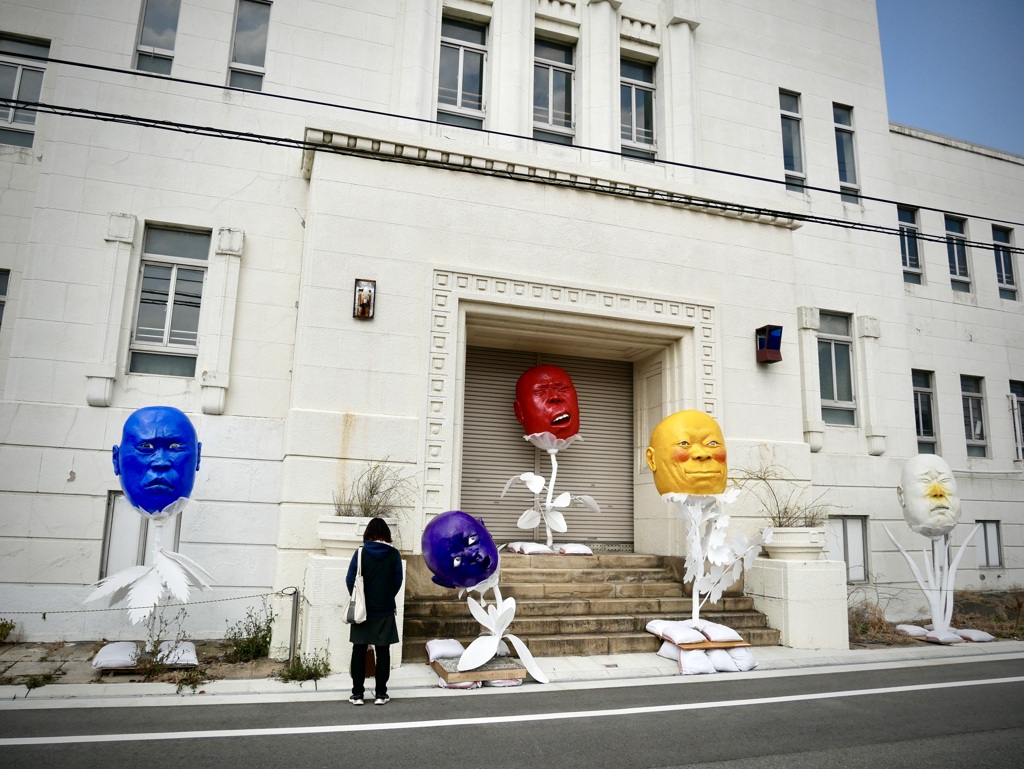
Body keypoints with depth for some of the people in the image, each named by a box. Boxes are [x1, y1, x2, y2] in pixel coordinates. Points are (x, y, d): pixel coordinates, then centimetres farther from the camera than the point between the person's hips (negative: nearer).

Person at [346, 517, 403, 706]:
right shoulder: (394, 554, -5)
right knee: (383, 652, 9)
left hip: (362, 610, 0)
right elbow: (398, 582, 0)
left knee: (359, 651, 9)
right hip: (385, 612, 1)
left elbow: (350, 580, -6)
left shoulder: (361, 553, -8)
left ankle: (357, 694, 12)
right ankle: (380, 694, 12)